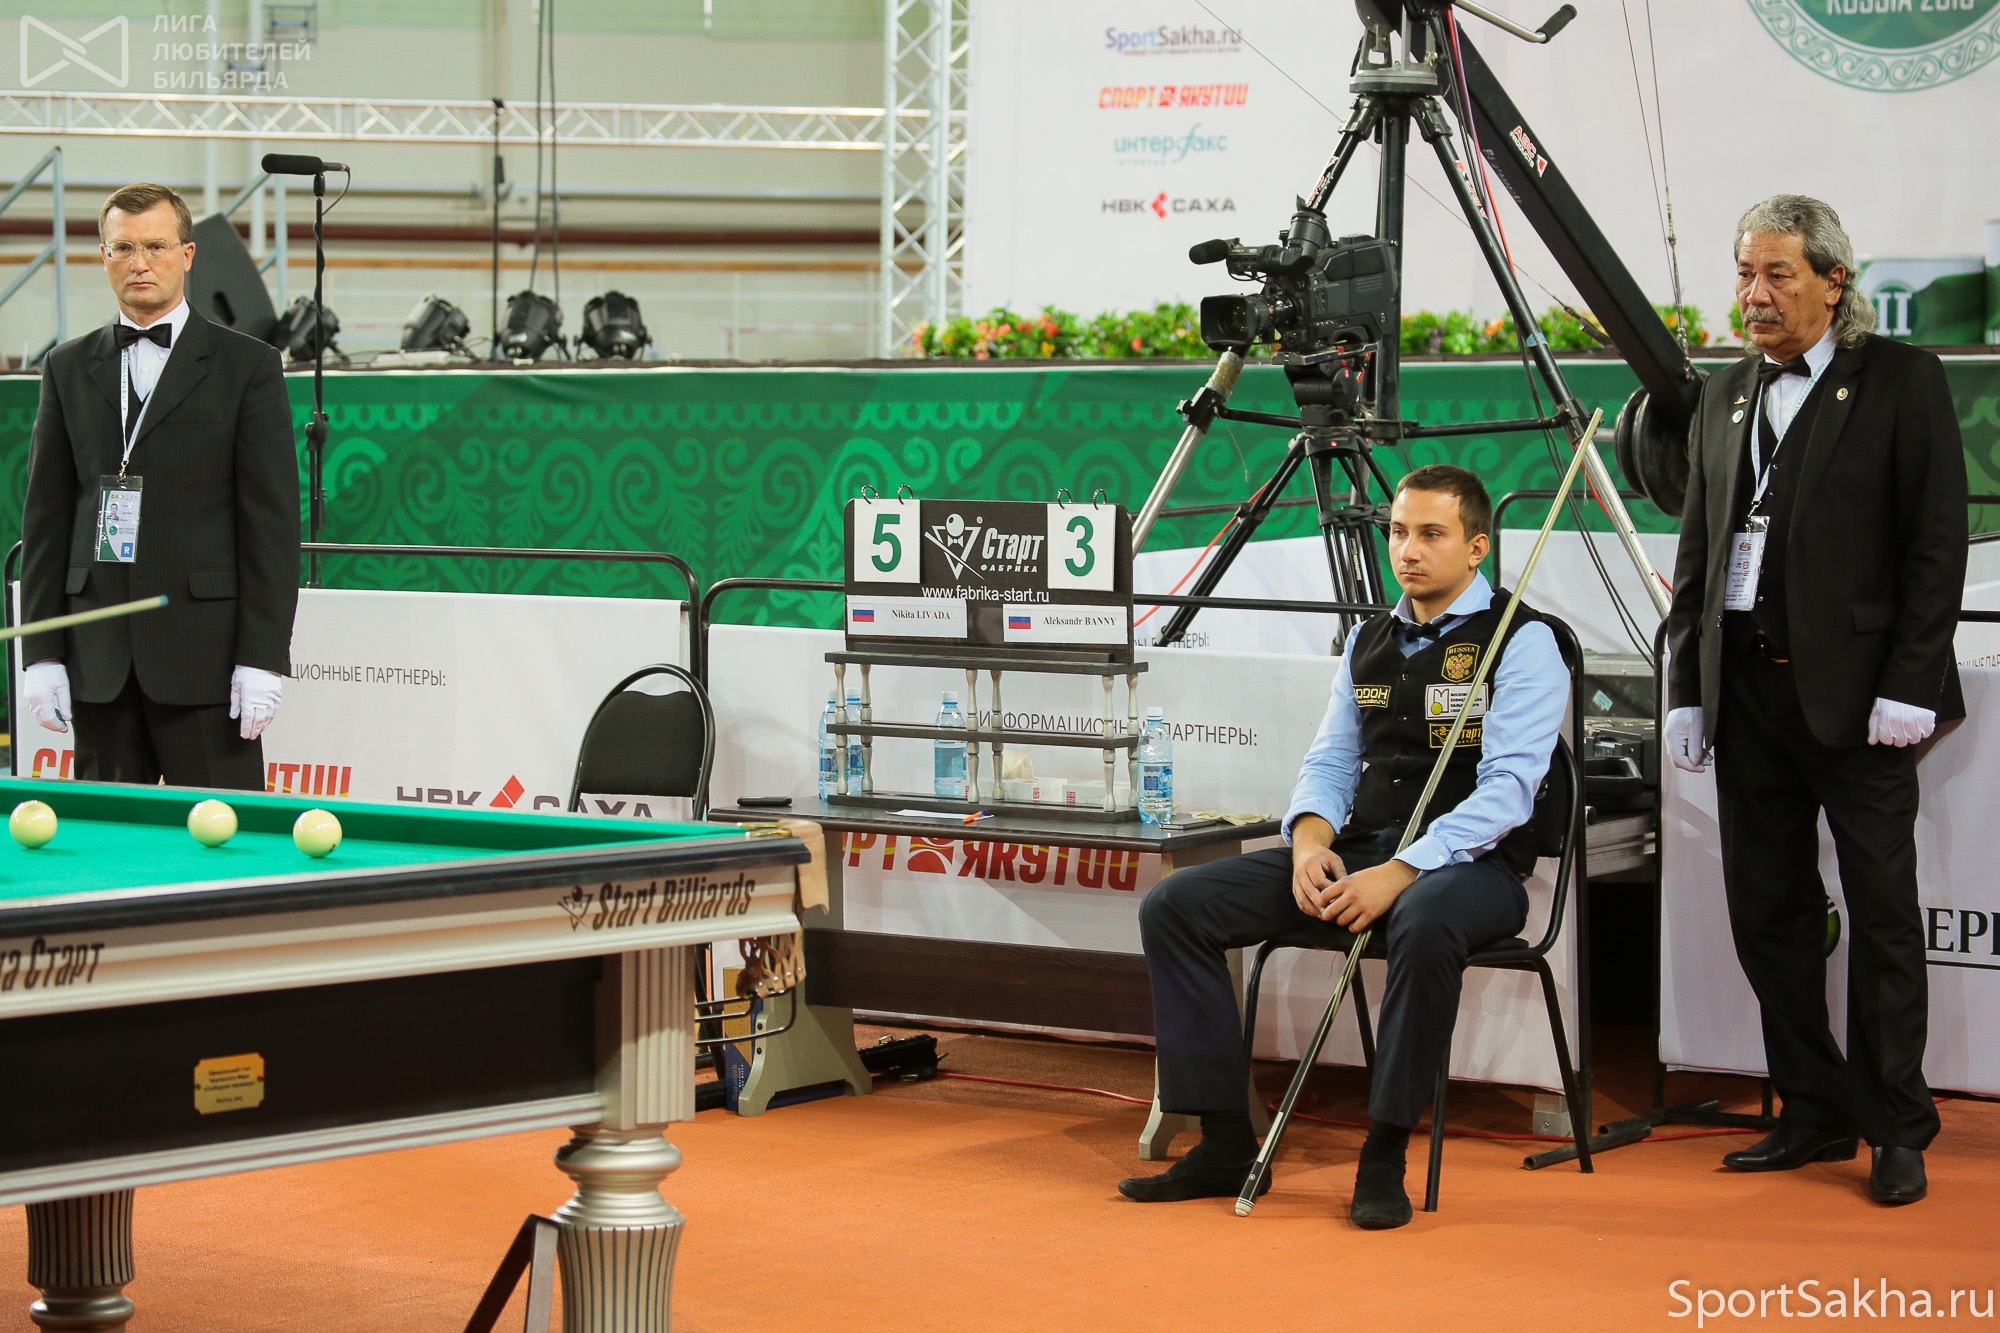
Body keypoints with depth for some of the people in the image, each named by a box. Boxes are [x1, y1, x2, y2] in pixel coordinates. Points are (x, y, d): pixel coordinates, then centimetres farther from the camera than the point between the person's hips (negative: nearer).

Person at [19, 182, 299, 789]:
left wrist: (263, 658, -9)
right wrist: (42, 653, 4)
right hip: (98, 656, 4)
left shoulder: (247, 365, 1)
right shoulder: (68, 368, 12)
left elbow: (272, 518, -2)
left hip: (202, 643, -4)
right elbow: (45, 513, 12)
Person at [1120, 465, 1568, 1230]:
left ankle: (1384, 1159, -29)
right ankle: (1225, 1145, -6)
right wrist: (1311, 838, -6)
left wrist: (1399, 873, -25)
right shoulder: (1368, 641, 17)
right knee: (1175, 905, -9)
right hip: (1358, 853, 7)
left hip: (1469, 863, -7)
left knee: (1425, 922, -43)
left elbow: (1506, 787, -15)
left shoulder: (1520, 642, -5)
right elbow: (1330, 761, 18)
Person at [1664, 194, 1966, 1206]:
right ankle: (1817, 1113, 18)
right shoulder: (1725, 399, 14)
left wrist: (1909, 685, -14)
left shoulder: (1902, 381, -3)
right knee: (1768, 914, 8)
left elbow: (1938, 543, -7)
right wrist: (1686, 690, 10)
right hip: (1748, 693, 6)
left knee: (1882, 913, 0)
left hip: (1857, 694, -6)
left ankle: (1898, 1130, 8)